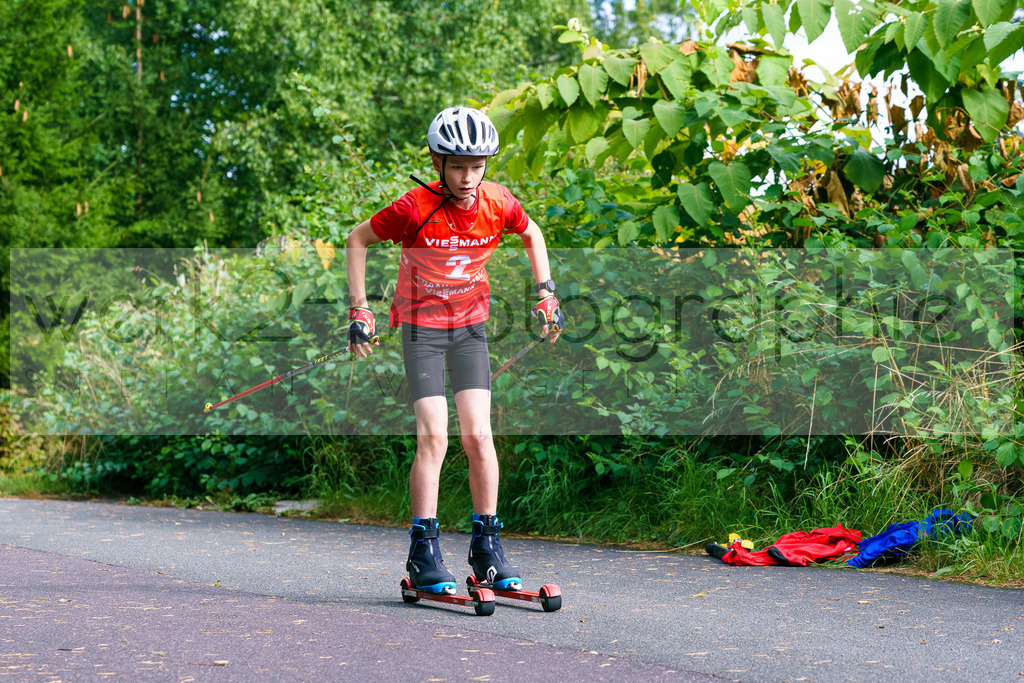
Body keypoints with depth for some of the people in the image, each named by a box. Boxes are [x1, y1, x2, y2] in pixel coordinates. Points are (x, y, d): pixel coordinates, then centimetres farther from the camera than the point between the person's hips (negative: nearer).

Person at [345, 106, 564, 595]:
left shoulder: (497, 203, -11)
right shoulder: (415, 208, -21)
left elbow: (531, 234, 12)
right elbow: (356, 240, -7)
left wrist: (545, 292, 6)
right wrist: (359, 310, -9)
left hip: (471, 326, 3)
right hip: (421, 327, -3)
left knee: (479, 437, -5)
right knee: (434, 437, -13)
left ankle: (487, 551, 6)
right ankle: (424, 555, -5)